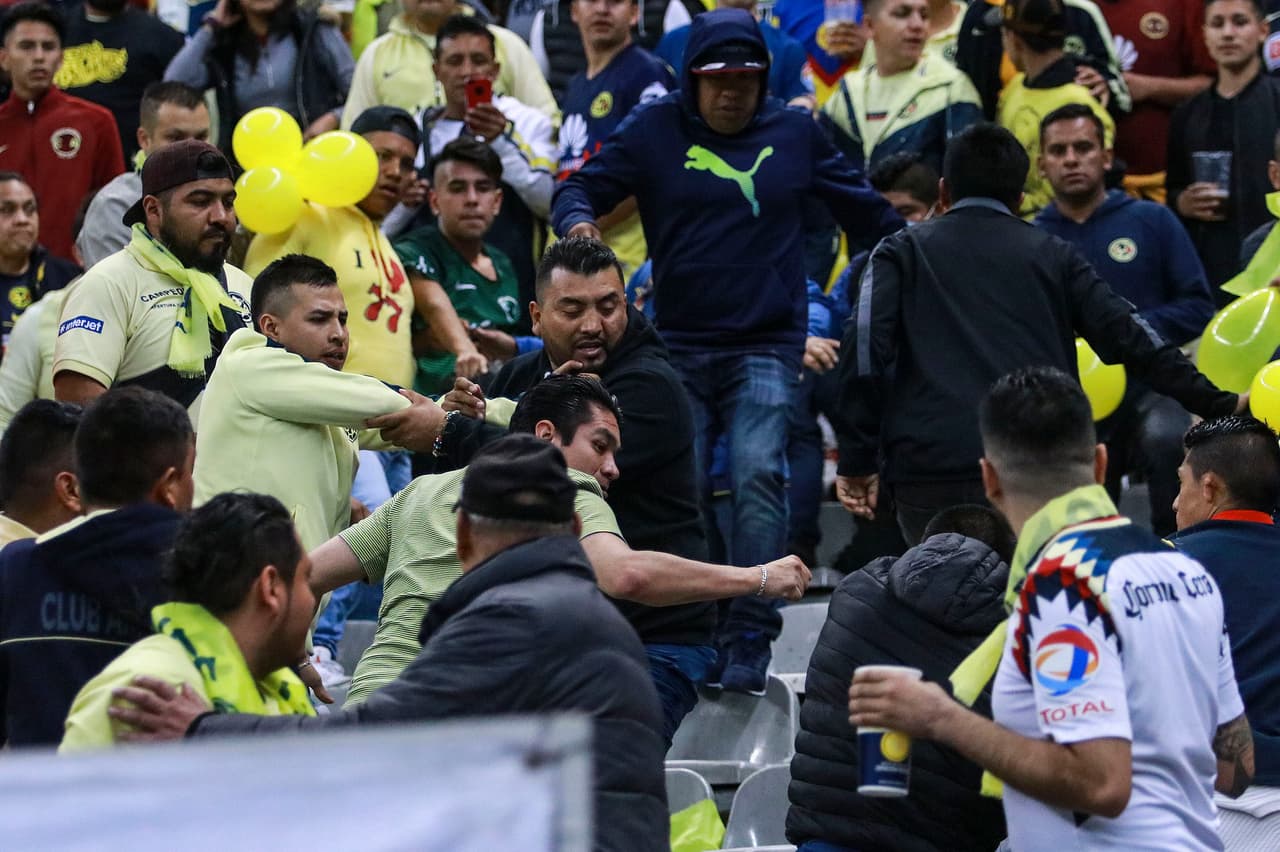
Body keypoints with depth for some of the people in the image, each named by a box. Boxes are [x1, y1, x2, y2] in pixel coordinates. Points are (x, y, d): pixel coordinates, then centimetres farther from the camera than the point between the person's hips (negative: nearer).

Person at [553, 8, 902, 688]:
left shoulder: (795, 133, 10)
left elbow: (863, 209, 19)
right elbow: (582, 187, 7)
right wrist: (577, 221, -16)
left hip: (767, 344, -1)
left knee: (757, 477, -18)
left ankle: (749, 639, -20)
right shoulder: (655, 132, 6)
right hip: (680, 345, 1)